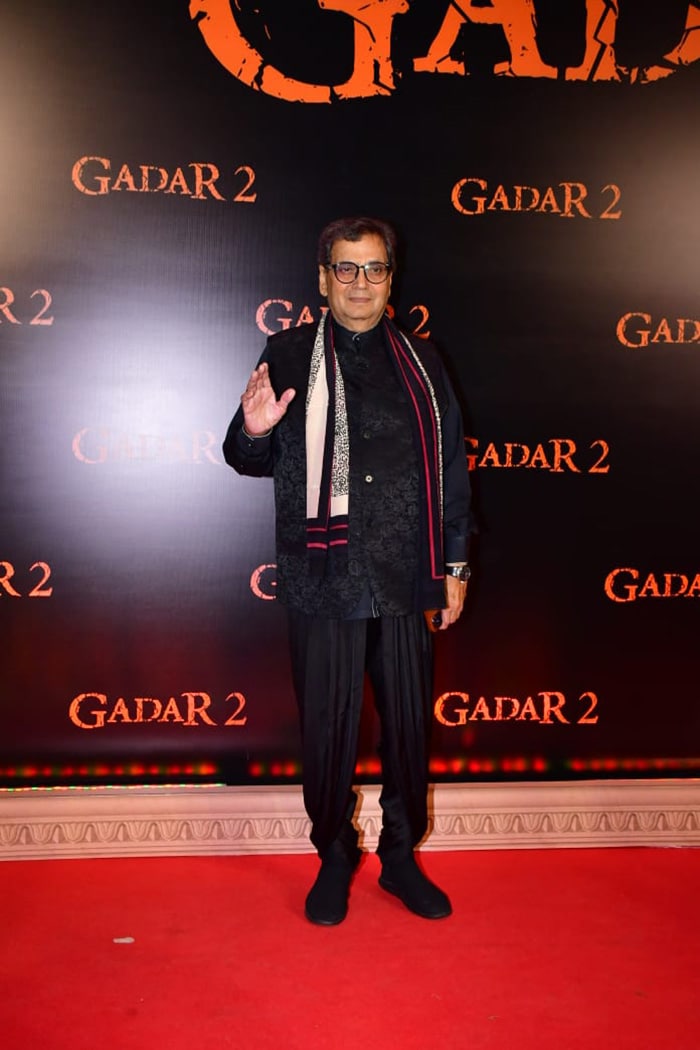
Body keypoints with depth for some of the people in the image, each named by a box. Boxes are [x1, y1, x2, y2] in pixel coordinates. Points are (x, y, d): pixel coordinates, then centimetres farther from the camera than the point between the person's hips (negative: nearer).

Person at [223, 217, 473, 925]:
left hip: (405, 581, 2)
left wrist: (455, 565, 10)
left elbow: (451, 468, 13)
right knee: (327, 731, 6)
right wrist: (253, 431, -17)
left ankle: (402, 858, 30)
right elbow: (252, 461, 7)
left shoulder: (421, 362, 11)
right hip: (322, 581, -2)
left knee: (409, 727, 9)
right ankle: (334, 859, 29)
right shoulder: (288, 356, 5)